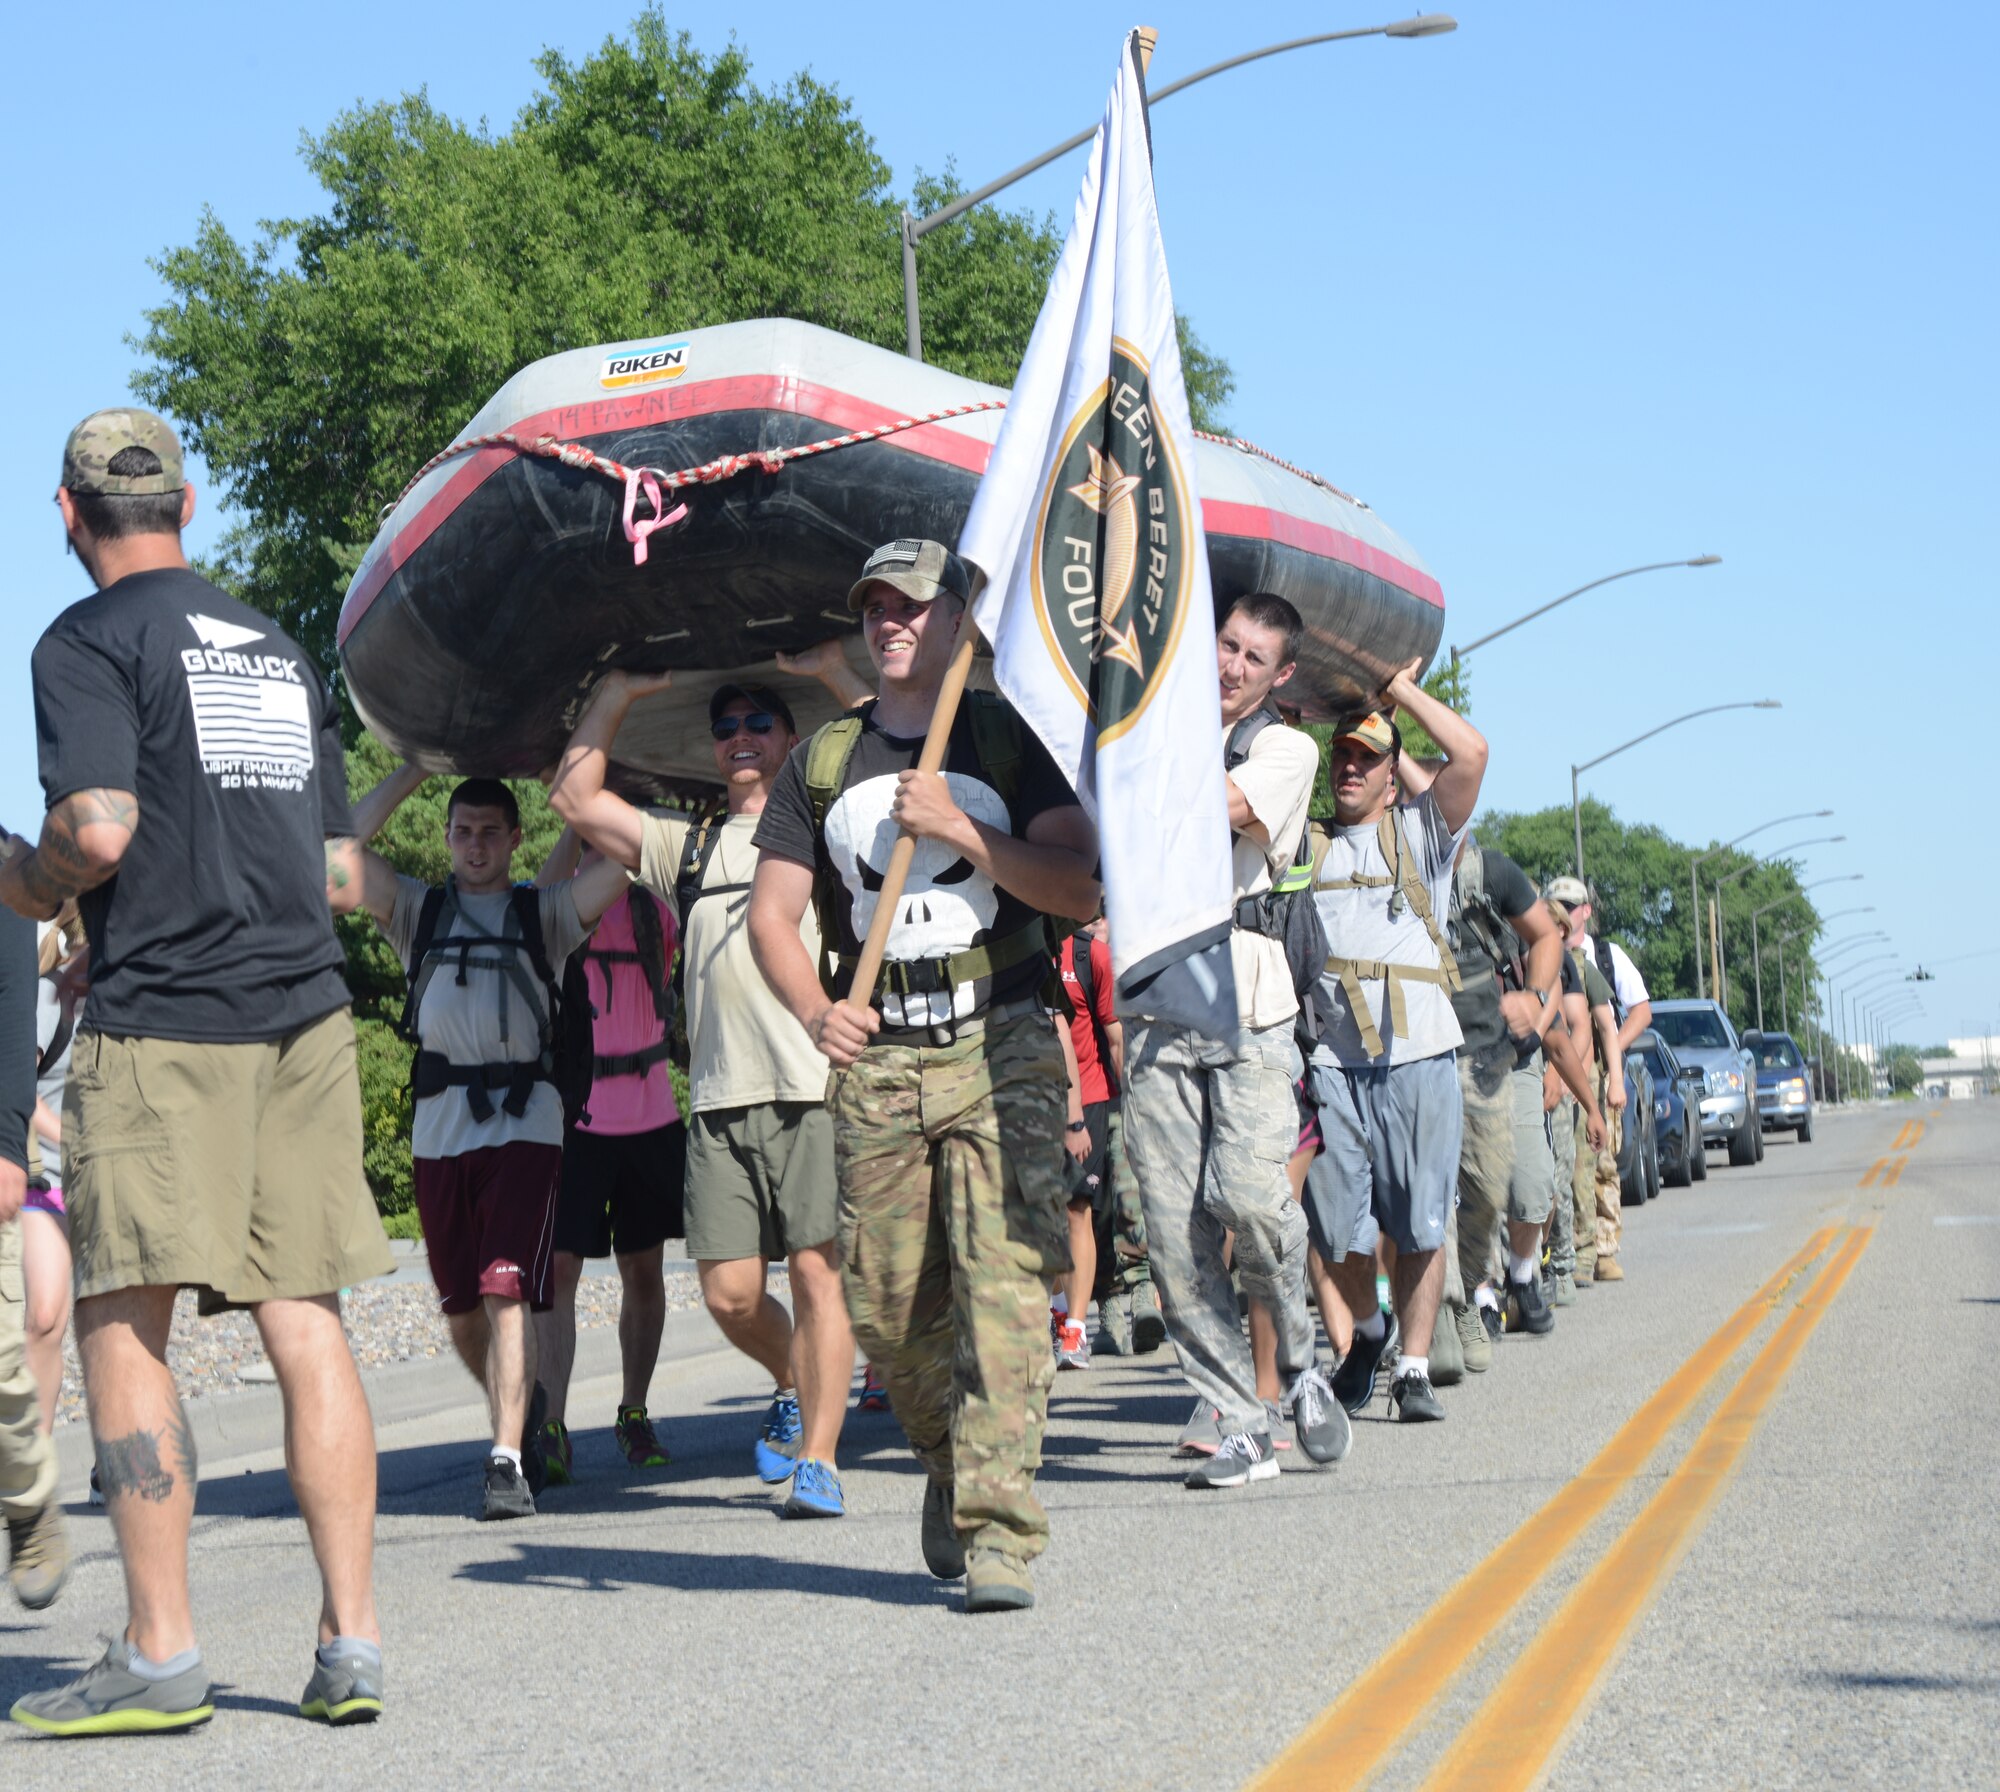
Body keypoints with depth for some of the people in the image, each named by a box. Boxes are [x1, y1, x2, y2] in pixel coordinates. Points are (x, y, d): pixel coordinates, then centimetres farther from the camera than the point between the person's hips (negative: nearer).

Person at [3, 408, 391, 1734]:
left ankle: (162, 1655, -4)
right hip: (307, 1011, 6)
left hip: (165, 1016, -6)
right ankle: (352, 1647, 3)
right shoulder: (279, 648, 20)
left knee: (125, 1321, -2)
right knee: (306, 1320, 5)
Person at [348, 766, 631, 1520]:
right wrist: (414, 771, 10)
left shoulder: (545, 911, 10)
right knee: (459, 1307, 9)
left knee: (508, 1289, -17)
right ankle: (523, 1405, 35)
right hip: (440, 1126, 3)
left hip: (525, 1123, -3)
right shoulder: (419, 910, 16)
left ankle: (508, 1459, -19)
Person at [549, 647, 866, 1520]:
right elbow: (574, 799, 20)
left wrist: (832, 671, 0)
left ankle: (817, 1460, -5)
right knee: (730, 1291, 0)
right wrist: (617, 694, 19)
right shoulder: (685, 848, 23)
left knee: (818, 1271, -9)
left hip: (815, 1087, -3)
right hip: (719, 1099, 3)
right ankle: (795, 1387, 29)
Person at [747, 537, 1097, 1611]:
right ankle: (949, 1469, 29)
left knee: (1003, 1281, -15)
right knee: (885, 1302, 4)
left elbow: (1081, 890, -2)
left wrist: (962, 830, -13)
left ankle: (1000, 1531, -16)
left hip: (1001, 1049, -3)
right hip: (876, 1061, 3)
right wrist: (815, 1009, -10)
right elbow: (773, 912, 9)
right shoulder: (822, 760, 14)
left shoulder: (1010, 739, 6)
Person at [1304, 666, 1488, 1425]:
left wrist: (1398, 688, 4)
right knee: (1339, 1231, 1)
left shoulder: (1421, 832, 12)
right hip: (1329, 1058, 2)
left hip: (1418, 1055, -2)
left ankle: (1413, 1368, 5)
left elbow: (1471, 752, -3)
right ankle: (1365, 1332, 27)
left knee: (1419, 1226, -2)